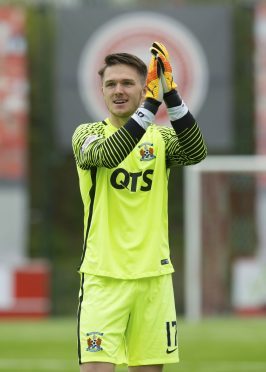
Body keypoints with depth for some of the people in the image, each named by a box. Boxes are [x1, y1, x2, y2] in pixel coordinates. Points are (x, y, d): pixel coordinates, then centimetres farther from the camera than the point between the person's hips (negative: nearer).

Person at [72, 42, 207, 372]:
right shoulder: (87, 133, 1)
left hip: (153, 274, 3)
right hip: (103, 274, -3)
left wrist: (170, 94, -26)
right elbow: (108, 155, -22)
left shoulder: (161, 137, 8)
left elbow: (196, 153, -14)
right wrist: (151, 104, -30)